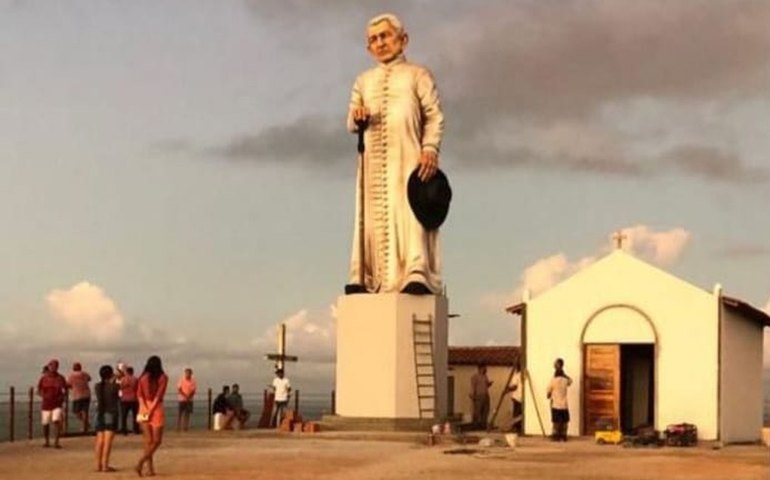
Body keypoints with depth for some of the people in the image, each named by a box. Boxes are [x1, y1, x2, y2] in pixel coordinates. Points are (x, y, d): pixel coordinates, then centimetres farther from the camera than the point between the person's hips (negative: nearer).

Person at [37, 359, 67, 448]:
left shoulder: (60, 378, 0)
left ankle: (56, 442, -16)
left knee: (57, 421, -17)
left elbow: (65, 390, 6)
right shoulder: (43, 378, -1)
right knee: (45, 424, 7)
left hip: (57, 404, -1)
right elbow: (39, 390, 5)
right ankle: (47, 441, 26)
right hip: (46, 404, 1)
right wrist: (43, 395, -15)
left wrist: (63, 396, -14)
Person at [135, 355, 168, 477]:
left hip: (143, 409, 4)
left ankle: (150, 468, 4)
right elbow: (159, 395, -12)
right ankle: (140, 462, -15)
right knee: (156, 441, 3)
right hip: (156, 409, -4)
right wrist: (151, 410, -14)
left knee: (148, 440, 9)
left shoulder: (143, 377, 7)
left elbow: (139, 394, -2)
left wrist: (145, 408, -10)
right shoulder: (163, 378, -3)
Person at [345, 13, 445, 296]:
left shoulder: (418, 75, 13)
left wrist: (430, 148, -14)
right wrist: (357, 118, -6)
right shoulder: (364, 81, 25)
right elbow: (351, 124, 19)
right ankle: (365, 278, -8)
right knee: (374, 215, -3)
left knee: (411, 210, -15)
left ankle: (417, 274, -24)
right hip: (374, 159, 4)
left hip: (408, 156, -4)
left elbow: (435, 116, 2)